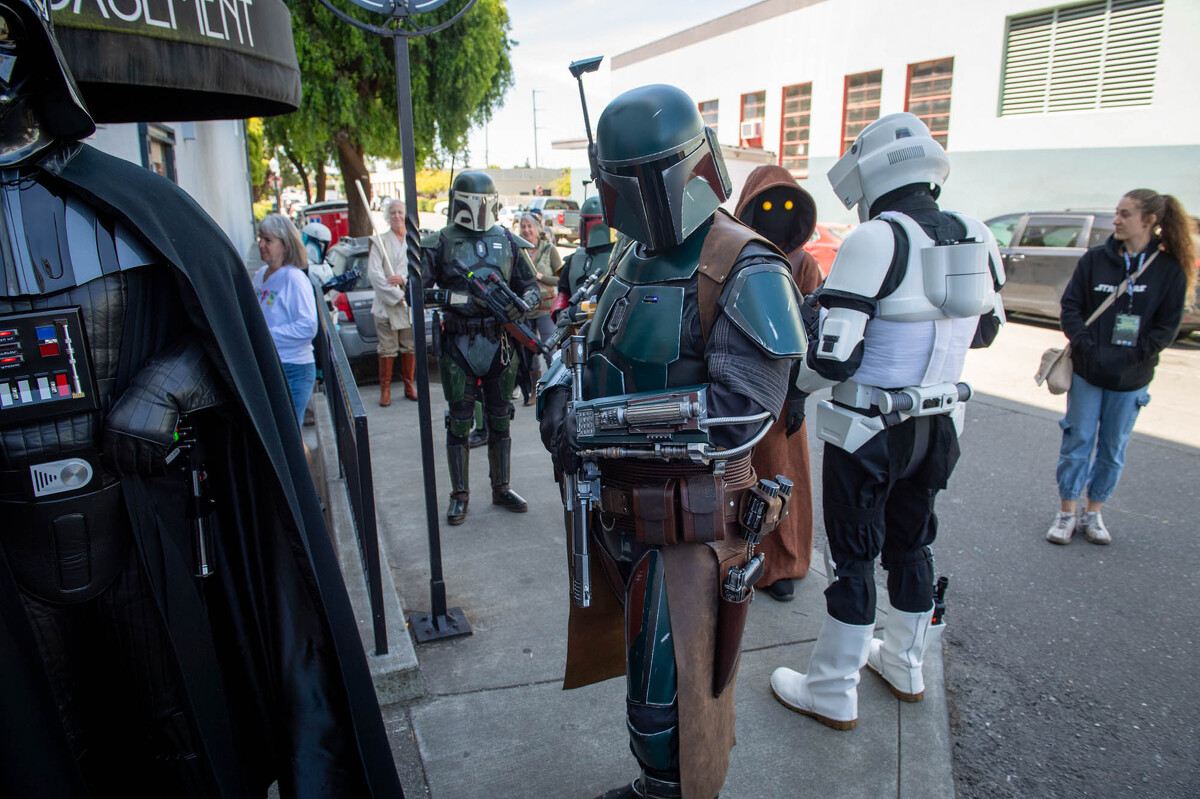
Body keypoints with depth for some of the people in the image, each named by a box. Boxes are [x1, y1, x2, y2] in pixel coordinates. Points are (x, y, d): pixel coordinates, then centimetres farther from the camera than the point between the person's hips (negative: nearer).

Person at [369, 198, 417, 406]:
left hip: (412, 304, 2)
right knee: (387, 349, 1)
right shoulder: (379, 242, 2)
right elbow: (374, 273, -7)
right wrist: (396, 295, -13)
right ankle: (385, 388, 11)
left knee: (410, 347, 9)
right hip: (386, 305, -2)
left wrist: (404, 278, -16)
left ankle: (409, 385, 22)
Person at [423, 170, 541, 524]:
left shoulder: (509, 242, 8)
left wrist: (521, 303, -13)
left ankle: (501, 488, 25)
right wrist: (461, 299, -19)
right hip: (458, 345, -2)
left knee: (500, 419, 11)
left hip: (498, 343, 3)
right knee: (459, 421, 4)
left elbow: (531, 286, 11)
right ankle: (459, 495, 16)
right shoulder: (441, 243, 0)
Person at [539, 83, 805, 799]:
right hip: (621, 507, 8)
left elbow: (736, 415, -25)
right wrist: (561, 388, -9)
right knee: (643, 664, 26)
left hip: (689, 521, -8)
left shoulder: (747, 273, -17)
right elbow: (599, 357, 15)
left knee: (667, 696, 5)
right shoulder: (636, 259, 9)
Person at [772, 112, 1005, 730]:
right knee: (911, 544, 22)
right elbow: (986, 329, 17)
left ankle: (832, 695, 21)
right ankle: (904, 667, 41)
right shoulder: (976, 239, 1)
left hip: (869, 430, -7)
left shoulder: (876, 240, -21)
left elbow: (832, 358, -25)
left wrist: (795, 377, -5)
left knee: (854, 557, 5)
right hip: (938, 425, 7)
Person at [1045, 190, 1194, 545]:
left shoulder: (1169, 269, -2)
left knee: (1113, 449, 9)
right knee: (1077, 442, 3)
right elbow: (1070, 306, -1)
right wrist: (1088, 346, -13)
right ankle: (1067, 513, 13)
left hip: (1131, 379, 0)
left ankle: (1094, 513, 23)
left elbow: (1167, 326, -3)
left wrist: (1128, 357, -13)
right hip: (1087, 372, 0)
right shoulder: (1095, 259, 0)